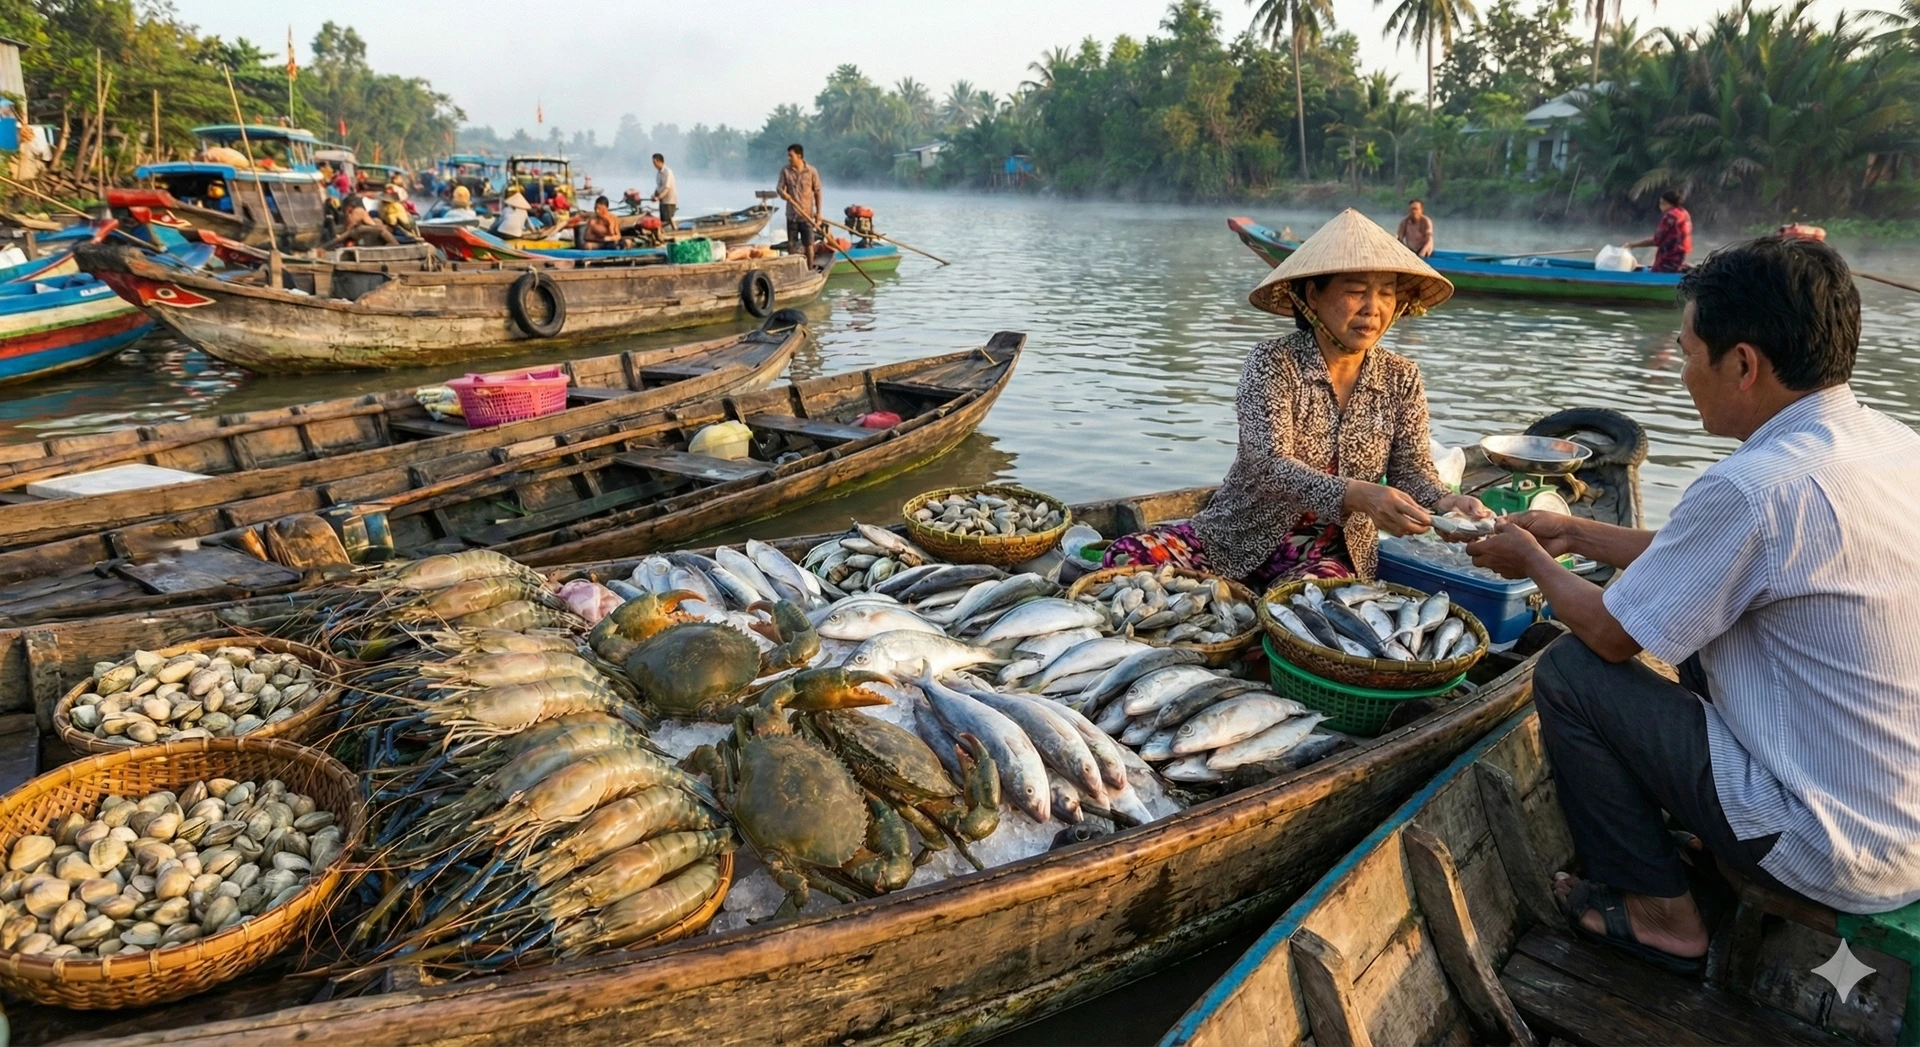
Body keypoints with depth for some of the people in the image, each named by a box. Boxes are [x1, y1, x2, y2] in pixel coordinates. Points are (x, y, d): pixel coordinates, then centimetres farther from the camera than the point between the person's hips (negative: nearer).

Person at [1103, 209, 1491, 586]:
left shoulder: (1401, 378, 2)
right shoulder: (1271, 363, -12)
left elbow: (1411, 470, 1)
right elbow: (1270, 466, -24)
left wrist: (1443, 502, -23)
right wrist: (1356, 495, -41)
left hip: (1332, 552, 1)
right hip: (1241, 540, 0)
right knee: (1128, 557, -25)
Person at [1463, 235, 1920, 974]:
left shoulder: (1756, 486, -27)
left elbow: (1610, 632, -13)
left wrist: (1534, 561, 5)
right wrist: (1579, 534, 18)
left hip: (1839, 852, -9)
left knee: (1569, 671, -4)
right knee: (1701, 616, 21)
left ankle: (1659, 911, 13)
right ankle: (1717, 849, 28)